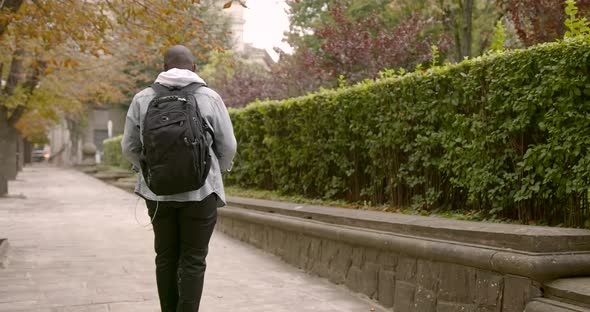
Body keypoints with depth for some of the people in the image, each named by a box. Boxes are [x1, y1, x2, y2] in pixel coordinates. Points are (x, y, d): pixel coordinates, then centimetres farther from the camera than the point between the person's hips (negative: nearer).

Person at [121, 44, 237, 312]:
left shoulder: (142, 99, 2)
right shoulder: (209, 98, -3)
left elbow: (130, 146, 7)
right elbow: (227, 146, 0)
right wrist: (218, 171, 20)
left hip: (158, 191, 3)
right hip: (199, 191, -2)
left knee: (166, 258, 14)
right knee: (193, 260, 3)